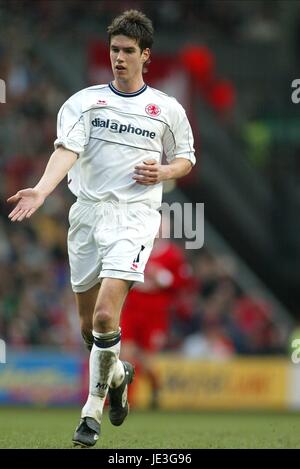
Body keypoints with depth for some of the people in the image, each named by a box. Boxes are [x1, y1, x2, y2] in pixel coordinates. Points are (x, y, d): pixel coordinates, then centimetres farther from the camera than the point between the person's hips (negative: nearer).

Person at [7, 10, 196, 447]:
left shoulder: (167, 109, 6)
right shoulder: (84, 101, 4)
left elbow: (185, 159, 20)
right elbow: (67, 149, -11)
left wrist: (161, 172, -3)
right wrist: (41, 190, -30)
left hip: (134, 216, -2)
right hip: (87, 213, 3)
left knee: (105, 315, -19)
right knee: (88, 324, 10)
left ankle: (93, 411, -6)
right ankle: (117, 374, 43)